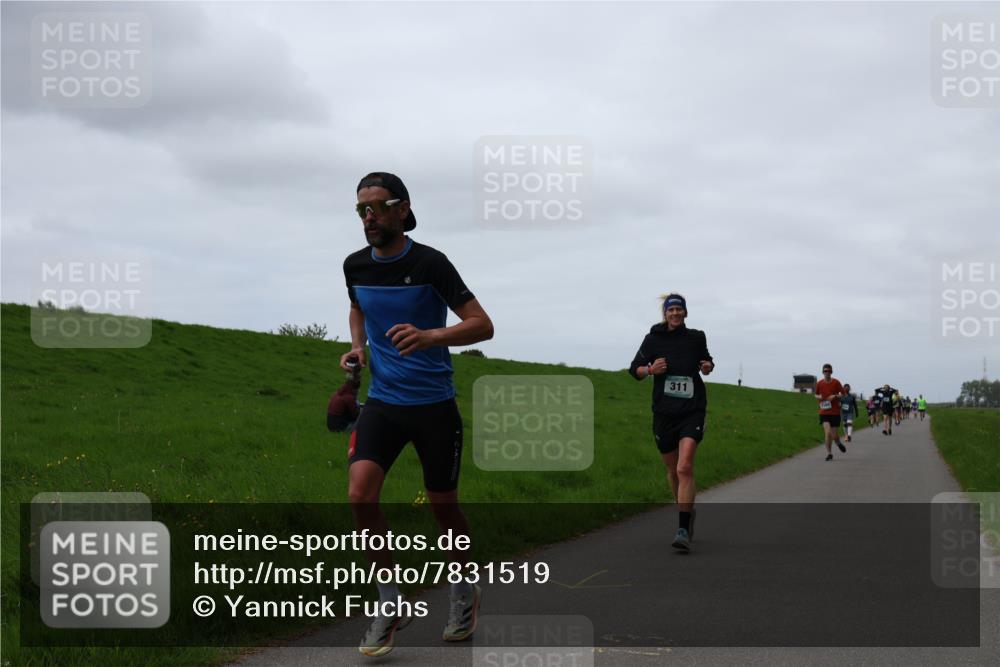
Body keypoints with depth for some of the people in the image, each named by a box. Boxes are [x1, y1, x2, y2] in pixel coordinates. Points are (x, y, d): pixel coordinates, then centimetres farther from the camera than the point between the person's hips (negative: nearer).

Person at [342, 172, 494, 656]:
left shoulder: (430, 263, -13)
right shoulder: (355, 266, 2)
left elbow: (483, 325, -14)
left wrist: (431, 335, -31)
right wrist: (358, 345, 5)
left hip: (434, 404, -3)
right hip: (382, 401, 4)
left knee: (443, 507, 7)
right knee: (360, 495, -15)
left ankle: (464, 593, 34)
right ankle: (390, 603, 2)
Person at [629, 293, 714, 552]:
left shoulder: (696, 337, 3)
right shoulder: (653, 339, 1)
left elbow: (705, 360, 22)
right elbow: (635, 369, 5)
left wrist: (708, 366, -1)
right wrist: (650, 369, -15)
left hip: (692, 412, -2)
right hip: (664, 413, 2)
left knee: (685, 468, -18)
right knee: (673, 470, 13)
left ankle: (684, 531, -21)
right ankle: (687, 513, 39)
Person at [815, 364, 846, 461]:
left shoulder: (836, 382, -4)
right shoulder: (819, 383, 2)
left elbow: (843, 394, 3)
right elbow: (816, 394, 18)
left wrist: (835, 396, -15)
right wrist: (818, 397, -5)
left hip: (835, 412, -1)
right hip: (824, 412, 1)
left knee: (835, 435, 0)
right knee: (827, 432, -15)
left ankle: (838, 442, 38)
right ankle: (829, 454, -1)